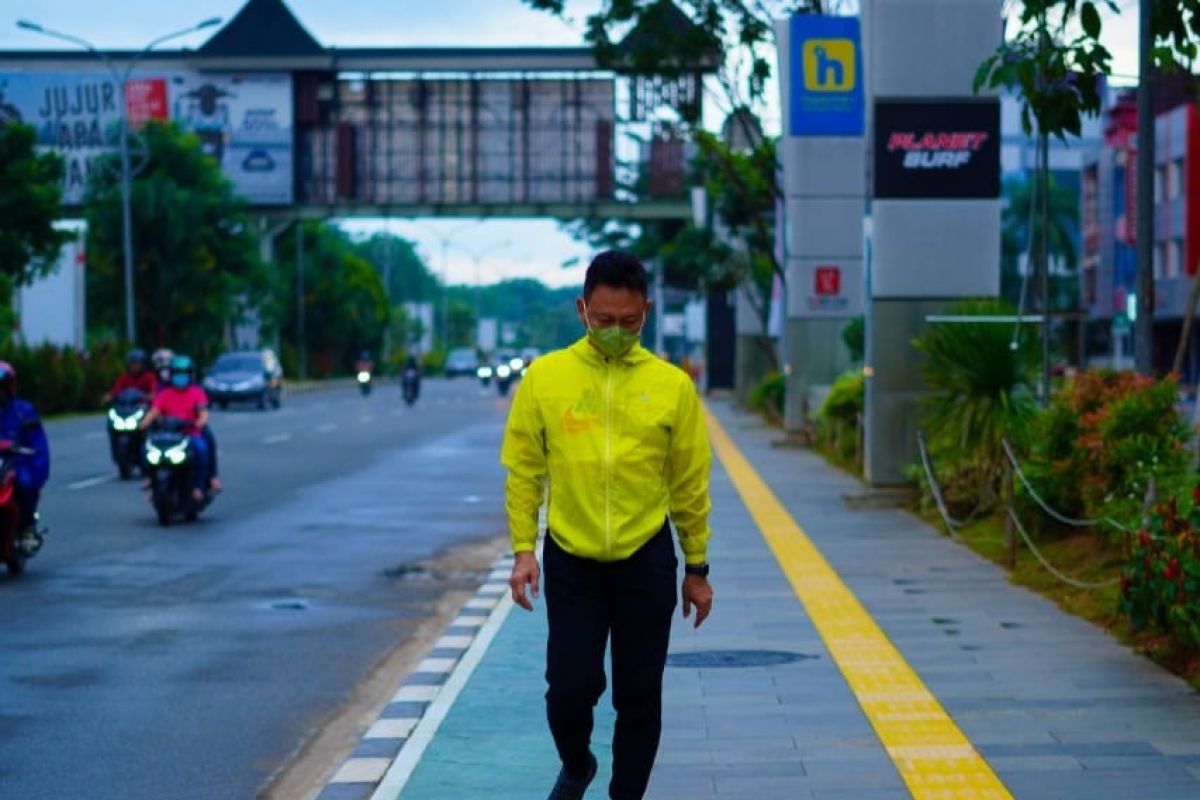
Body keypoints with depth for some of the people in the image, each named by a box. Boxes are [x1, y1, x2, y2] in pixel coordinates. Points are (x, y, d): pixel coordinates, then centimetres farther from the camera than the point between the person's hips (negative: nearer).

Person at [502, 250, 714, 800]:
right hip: (570, 560, 0)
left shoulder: (672, 385, -4)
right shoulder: (544, 376, -4)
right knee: (570, 688, 0)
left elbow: (691, 484, 2)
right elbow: (523, 470, 2)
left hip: (646, 561, 0)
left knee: (639, 697, 5)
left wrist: (697, 568, 5)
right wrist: (523, 549, -4)